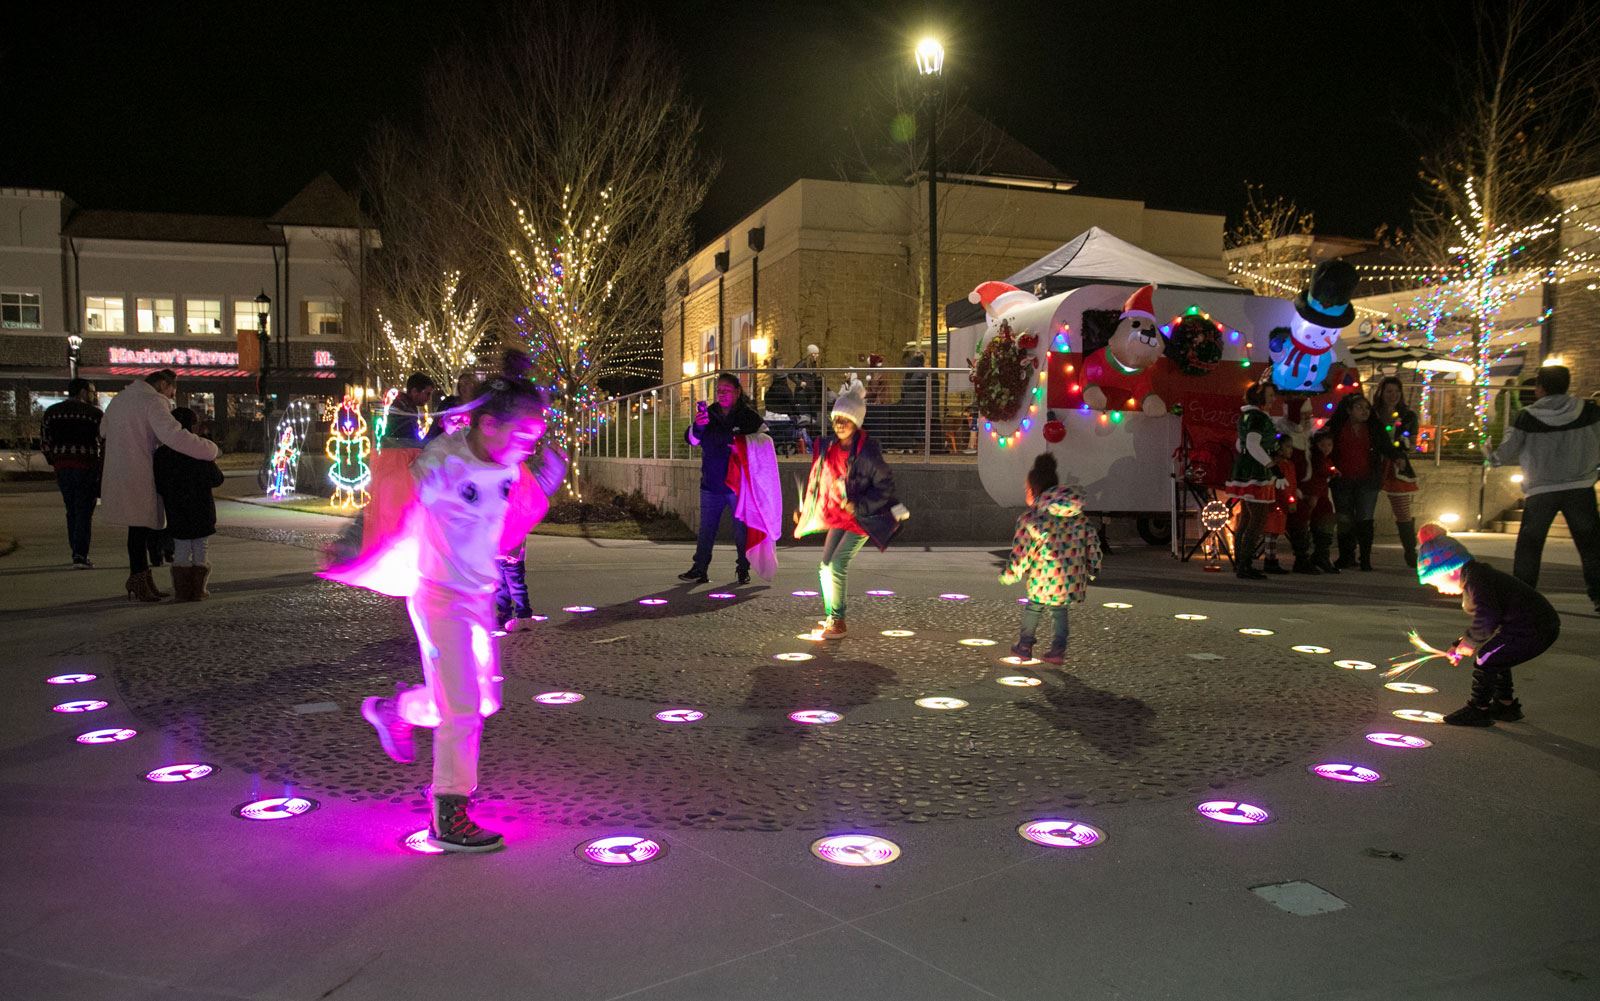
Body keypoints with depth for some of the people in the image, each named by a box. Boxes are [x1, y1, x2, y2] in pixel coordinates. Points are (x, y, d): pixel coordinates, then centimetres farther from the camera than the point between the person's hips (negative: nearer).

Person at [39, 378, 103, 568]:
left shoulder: (51, 412, 11)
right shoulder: (94, 413, -4)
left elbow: (44, 443, 9)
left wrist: (55, 463, 16)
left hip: (62, 467, 5)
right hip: (86, 466, -5)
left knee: (71, 511, 16)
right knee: (84, 512, -2)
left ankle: (76, 552, 21)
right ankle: (80, 556, -10)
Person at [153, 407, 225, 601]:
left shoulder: (162, 454, -4)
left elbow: (158, 485, -1)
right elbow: (217, 479, -3)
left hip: (176, 512, 1)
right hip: (201, 510, -1)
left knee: (181, 549, 9)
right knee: (199, 548, 8)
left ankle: (182, 591, 7)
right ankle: (198, 589, 9)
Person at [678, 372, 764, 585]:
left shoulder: (749, 415, -1)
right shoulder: (710, 413, 7)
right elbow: (691, 439, -2)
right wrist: (698, 426, -22)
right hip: (711, 485, 3)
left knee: (742, 530, 3)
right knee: (706, 529, 5)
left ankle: (743, 570, 14)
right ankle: (699, 570, 9)